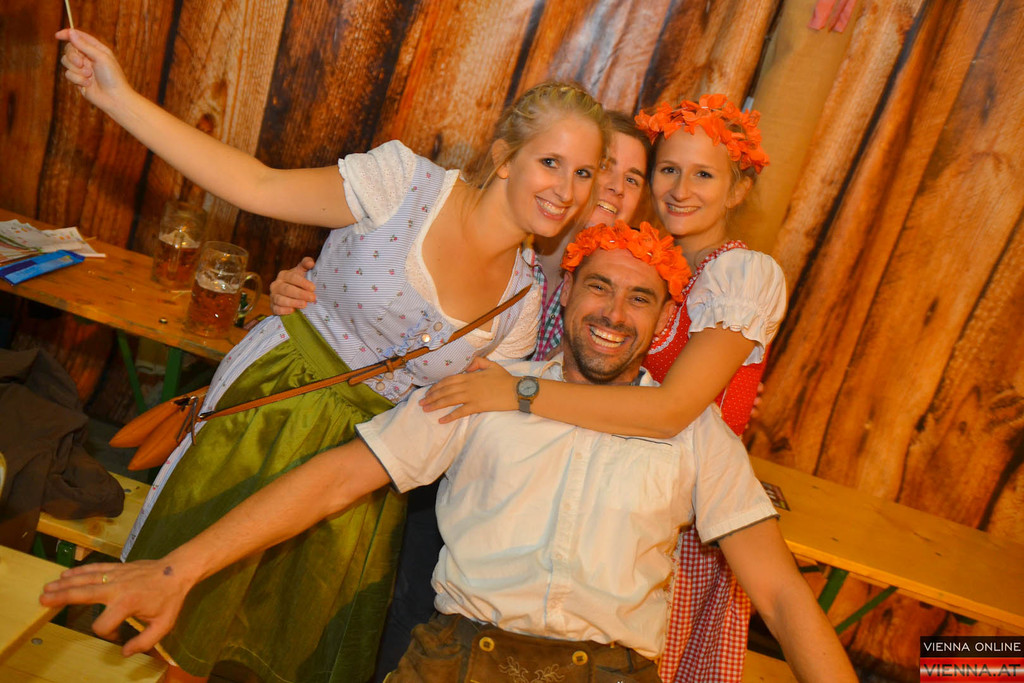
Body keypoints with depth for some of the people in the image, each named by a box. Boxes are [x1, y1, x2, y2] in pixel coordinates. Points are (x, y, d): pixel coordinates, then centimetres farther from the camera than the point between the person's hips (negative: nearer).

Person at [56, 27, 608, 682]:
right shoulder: (411, 183, -14)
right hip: (277, 396, -2)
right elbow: (259, 186, -12)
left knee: (309, 628, 9)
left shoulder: (525, 299, -2)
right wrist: (120, 97, -14)